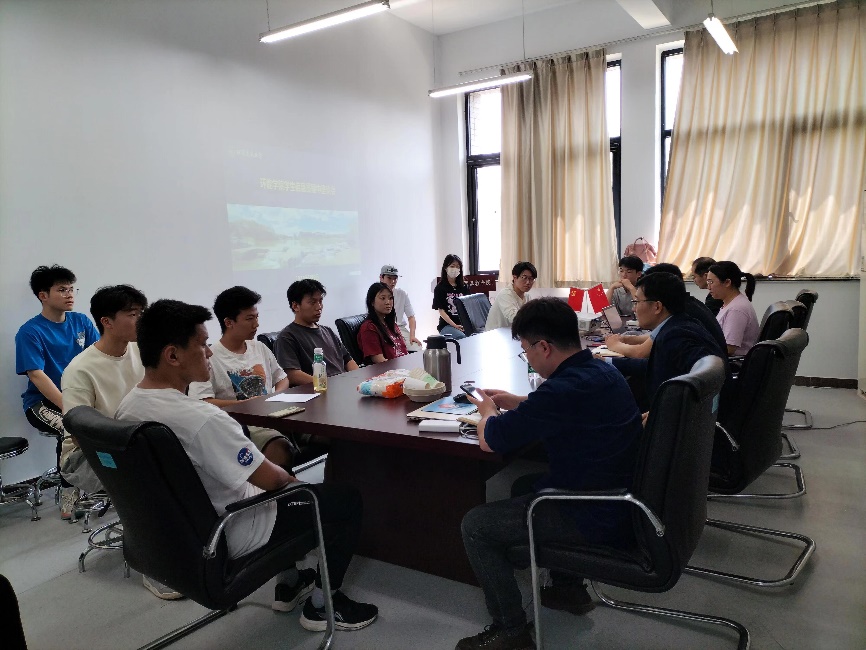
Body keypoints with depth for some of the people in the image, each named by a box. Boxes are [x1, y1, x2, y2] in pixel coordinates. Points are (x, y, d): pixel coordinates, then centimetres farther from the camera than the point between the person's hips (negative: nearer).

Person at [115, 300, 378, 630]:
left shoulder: (127, 407, -5)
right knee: (346, 499, 1)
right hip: (224, 539, -9)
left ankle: (289, 583, 37)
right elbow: (272, 480, -24)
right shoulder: (202, 419, -34)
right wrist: (294, 481, 0)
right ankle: (322, 605, 15)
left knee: (285, 485, 30)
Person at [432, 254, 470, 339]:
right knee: (462, 337, -34)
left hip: (463, 324, 4)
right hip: (447, 325, -4)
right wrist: (455, 326, -16)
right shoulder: (440, 288, 3)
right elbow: (441, 311, -4)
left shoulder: (463, 287, 16)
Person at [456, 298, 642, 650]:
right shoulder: (602, 371, 1)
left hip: (597, 521, -9)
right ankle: (569, 588, 36)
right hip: (620, 500, 9)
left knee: (475, 525, -1)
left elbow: (489, 441, -19)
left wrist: (488, 412, 3)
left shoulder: (564, 389, -28)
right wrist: (515, 402, 15)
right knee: (524, 487, 29)